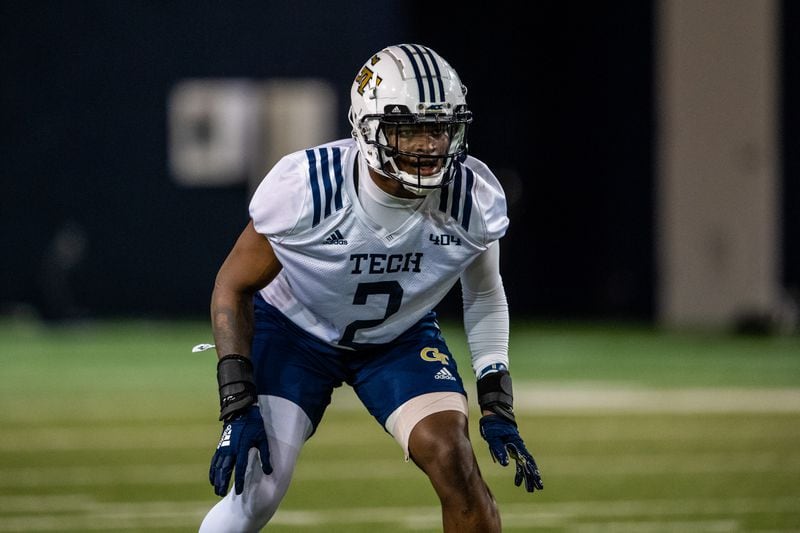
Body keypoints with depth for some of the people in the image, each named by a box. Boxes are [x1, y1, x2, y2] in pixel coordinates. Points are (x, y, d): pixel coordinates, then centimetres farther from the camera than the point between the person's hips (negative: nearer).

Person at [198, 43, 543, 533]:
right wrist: (239, 406, -21)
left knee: (454, 459, -21)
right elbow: (234, 286, -16)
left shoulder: (474, 199, -23)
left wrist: (497, 404, -7)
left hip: (401, 335, 2)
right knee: (256, 489, -14)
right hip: (294, 326, -2)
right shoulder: (306, 187, -31)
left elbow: (484, 293, 0)